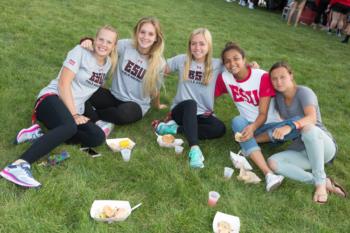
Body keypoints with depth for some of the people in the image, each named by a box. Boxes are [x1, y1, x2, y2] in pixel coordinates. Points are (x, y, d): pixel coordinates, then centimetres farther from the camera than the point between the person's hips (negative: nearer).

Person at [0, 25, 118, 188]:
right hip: (52, 98, -6)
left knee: (98, 137, -22)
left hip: (74, 110, 6)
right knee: (70, 126, -40)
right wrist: (73, 114, -17)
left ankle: (42, 136, -22)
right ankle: (18, 165, -49)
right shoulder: (80, 52, -3)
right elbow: (63, 83, -11)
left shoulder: (108, 63, 15)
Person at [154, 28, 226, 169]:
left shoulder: (217, 65, 2)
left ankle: (175, 129, -22)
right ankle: (194, 149, -47)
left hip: (203, 114, 2)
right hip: (181, 110, -2)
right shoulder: (182, 60, 1)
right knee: (191, 104, -38)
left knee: (220, 129, -29)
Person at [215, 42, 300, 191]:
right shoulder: (224, 78, -7)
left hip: (271, 125, -1)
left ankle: (248, 143, -23)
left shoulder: (262, 77, -17)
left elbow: (263, 114, -18)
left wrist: (253, 127, -38)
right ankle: (268, 174, -46)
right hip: (248, 126, 2)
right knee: (237, 121, -34)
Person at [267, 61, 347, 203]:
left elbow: (312, 118, -32)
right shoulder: (278, 96, 5)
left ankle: (321, 182, -25)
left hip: (324, 146, -5)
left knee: (308, 128, -38)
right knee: (273, 162, -24)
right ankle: (326, 183, -20)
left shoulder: (304, 92, -13)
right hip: (302, 151, 5)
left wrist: (290, 126, -49)